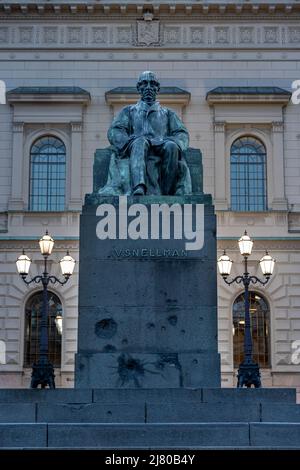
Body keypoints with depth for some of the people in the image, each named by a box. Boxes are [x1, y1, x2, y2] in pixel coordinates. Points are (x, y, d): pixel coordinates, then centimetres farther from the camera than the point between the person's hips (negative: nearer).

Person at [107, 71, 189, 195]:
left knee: (171, 146, -35)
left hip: (161, 149, 1)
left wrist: (174, 143, -10)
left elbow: (182, 134, 16)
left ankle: (168, 192, -39)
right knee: (141, 141, -38)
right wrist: (129, 141, -11)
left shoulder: (168, 113, 32)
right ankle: (139, 188, -63)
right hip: (136, 150, -1)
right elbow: (114, 132, 12)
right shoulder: (129, 111, 29)